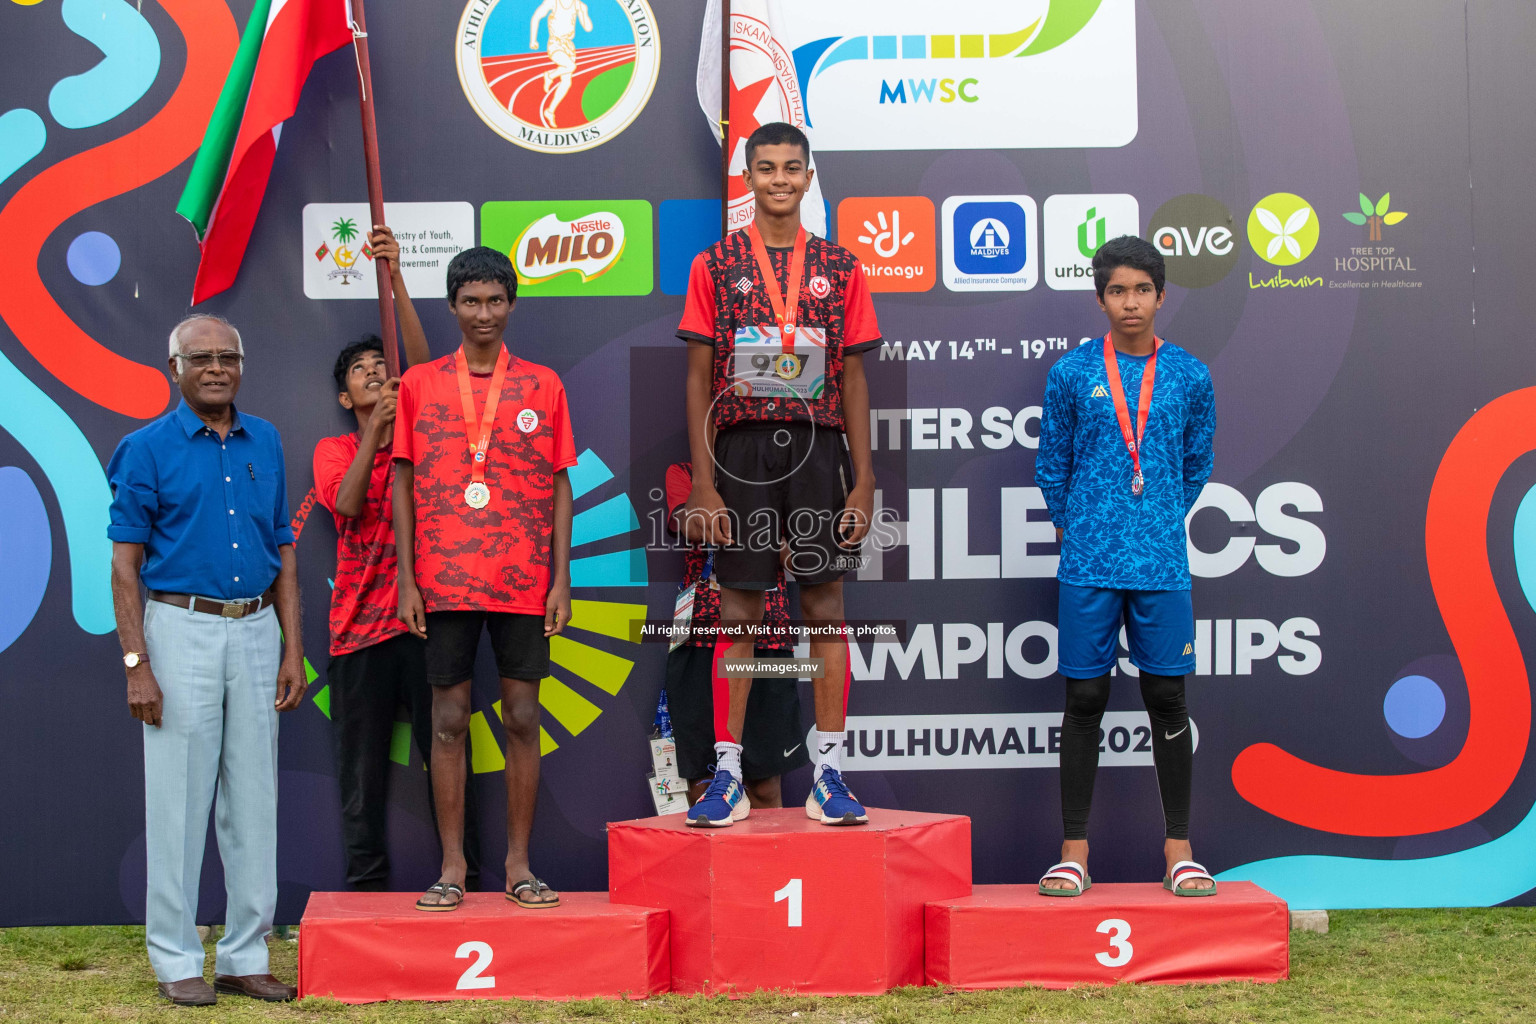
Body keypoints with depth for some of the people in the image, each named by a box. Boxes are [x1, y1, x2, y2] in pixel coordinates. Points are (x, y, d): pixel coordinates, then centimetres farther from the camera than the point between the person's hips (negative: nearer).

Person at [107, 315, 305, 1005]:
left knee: (254, 801, 7)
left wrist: (292, 650, 6)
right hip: (183, 630, -4)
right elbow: (125, 563, -4)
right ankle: (177, 961, 9)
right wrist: (136, 663, -12)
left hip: (256, 631, 4)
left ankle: (244, 957, 16)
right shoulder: (147, 449, -2)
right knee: (180, 800, -1)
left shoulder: (266, 443, 10)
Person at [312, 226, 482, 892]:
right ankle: (365, 885, 11)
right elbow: (346, 502, -8)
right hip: (359, 624, 1)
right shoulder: (333, 450, 12)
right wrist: (377, 426, -15)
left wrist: (395, 276, -14)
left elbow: (422, 362, -6)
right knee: (362, 767, 3)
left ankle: (465, 877, 4)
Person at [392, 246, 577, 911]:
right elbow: (403, 485, 7)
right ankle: (452, 866, 10)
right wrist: (406, 579, -1)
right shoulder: (419, 384, 6)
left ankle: (518, 864, 11)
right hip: (445, 581, 0)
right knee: (448, 720, 2)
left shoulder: (543, 386, 6)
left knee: (523, 718, 3)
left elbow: (560, 487, 7)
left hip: (524, 582, 0)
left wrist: (561, 580, -1)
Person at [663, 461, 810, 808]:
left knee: (766, 786, -1)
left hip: (767, 638, 1)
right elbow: (693, 528, -8)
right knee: (702, 783, 0)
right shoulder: (683, 473, 12)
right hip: (701, 638, -1)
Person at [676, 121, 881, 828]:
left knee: (826, 608, 0)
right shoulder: (715, 266, 6)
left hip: (818, 446, 1)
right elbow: (699, 378, 3)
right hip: (742, 446, -1)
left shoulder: (839, 267, 10)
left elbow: (853, 378, 9)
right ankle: (728, 778, 7)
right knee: (737, 613, 1)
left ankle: (829, 775, 6)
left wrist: (863, 480, 1)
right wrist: (703, 482, -5)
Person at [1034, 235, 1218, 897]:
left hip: (1162, 562, 1)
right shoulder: (1072, 372, 2)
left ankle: (1178, 849, 13)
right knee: (1084, 700, 3)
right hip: (1088, 563, -1)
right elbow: (1051, 464, 11)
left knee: (1167, 699, 4)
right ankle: (1074, 850, 9)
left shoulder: (1189, 376, 4)